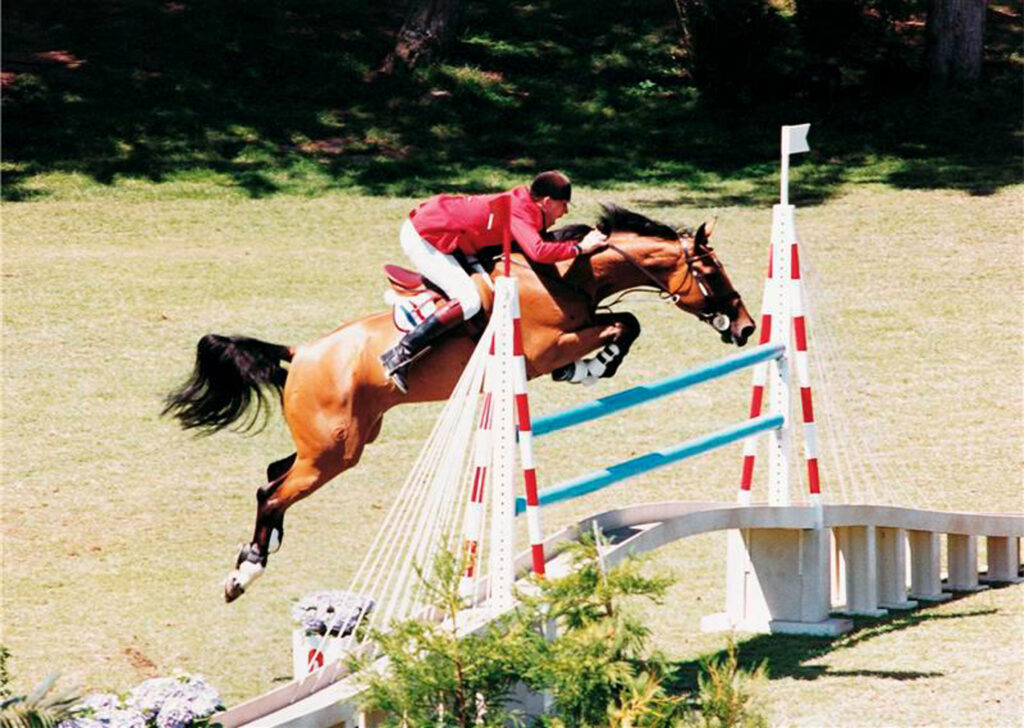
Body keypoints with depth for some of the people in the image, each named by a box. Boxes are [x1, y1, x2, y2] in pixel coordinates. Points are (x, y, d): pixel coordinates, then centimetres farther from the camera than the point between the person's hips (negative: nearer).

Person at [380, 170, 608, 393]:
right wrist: (580, 248, -25)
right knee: (469, 301, -22)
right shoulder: (520, 213, -21)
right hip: (422, 238, -10)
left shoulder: (524, 202, 7)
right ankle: (401, 354, -23)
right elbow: (539, 252, -37)